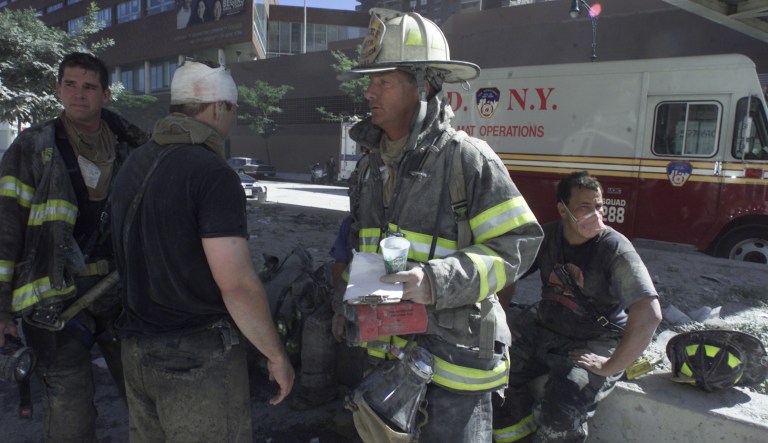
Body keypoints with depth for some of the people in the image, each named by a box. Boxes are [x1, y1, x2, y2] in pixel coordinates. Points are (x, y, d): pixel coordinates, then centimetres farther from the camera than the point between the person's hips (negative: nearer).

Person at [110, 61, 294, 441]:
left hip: (136, 349, 8)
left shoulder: (135, 164, 5)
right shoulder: (213, 174, -20)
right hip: (199, 357, -8)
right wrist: (276, 356, -14)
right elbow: (236, 283, -24)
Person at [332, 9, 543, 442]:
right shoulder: (372, 166, 9)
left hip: (452, 355, -7)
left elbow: (517, 244, -17)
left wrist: (437, 281, -27)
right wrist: (346, 304, 16)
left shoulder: (467, 158, -15)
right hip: (385, 351, 7)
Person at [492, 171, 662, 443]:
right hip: (543, 331, 5)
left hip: (594, 345, -5)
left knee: (559, 413, -30)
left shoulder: (614, 248, -17)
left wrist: (610, 367, -21)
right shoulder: (546, 236, -1)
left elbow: (648, 315, -25)